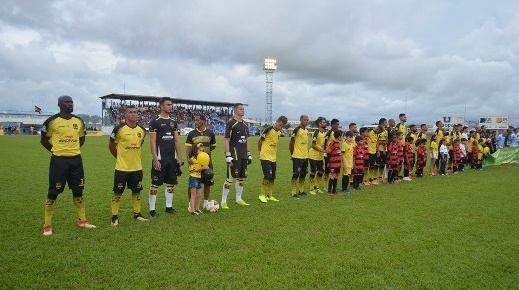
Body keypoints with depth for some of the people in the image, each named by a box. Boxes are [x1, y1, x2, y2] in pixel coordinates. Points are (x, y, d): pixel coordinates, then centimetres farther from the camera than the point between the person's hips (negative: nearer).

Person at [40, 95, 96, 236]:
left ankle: (82, 220, 24)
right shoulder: (52, 121, -7)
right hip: (59, 160, -4)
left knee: (78, 191, 12)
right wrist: (55, 150, 0)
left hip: (76, 159, 4)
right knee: (53, 192, 1)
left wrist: (74, 149, 11)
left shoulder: (79, 121, 6)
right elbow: (44, 140, 3)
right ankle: (47, 225, 13)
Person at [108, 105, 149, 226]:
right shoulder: (119, 129, -11)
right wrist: (120, 157, 9)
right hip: (122, 167, -4)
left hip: (137, 167, 4)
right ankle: (114, 217, 15)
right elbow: (111, 146, 1)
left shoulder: (142, 130, 2)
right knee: (118, 192, 3)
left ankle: (137, 214, 26)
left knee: (136, 191, 13)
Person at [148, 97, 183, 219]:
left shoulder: (173, 122, 12)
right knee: (155, 184, 0)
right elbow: (152, 142, -9)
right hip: (160, 158, -6)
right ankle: (152, 209, 8)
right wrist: (155, 159, -15)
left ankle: (169, 206, 23)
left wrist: (179, 157, 9)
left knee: (171, 183, 11)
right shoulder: (155, 122, -6)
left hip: (172, 158, 6)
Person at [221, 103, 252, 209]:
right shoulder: (230, 123, -7)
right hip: (234, 155, -7)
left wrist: (249, 154, 17)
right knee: (230, 178, -6)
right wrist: (227, 155, -17)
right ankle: (223, 201, 4)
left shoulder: (245, 125, 16)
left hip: (243, 156, 7)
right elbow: (226, 140, -11)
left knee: (241, 178, 13)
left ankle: (239, 199, 26)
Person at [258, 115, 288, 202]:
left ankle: (270, 196, 22)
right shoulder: (268, 130, -14)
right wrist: (261, 152, 3)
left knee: (272, 177, 11)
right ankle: (262, 195, 4)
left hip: (273, 158, 8)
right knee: (267, 176, -11)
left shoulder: (279, 133, 9)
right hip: (265, 157, -8)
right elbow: (259, 140, -6)